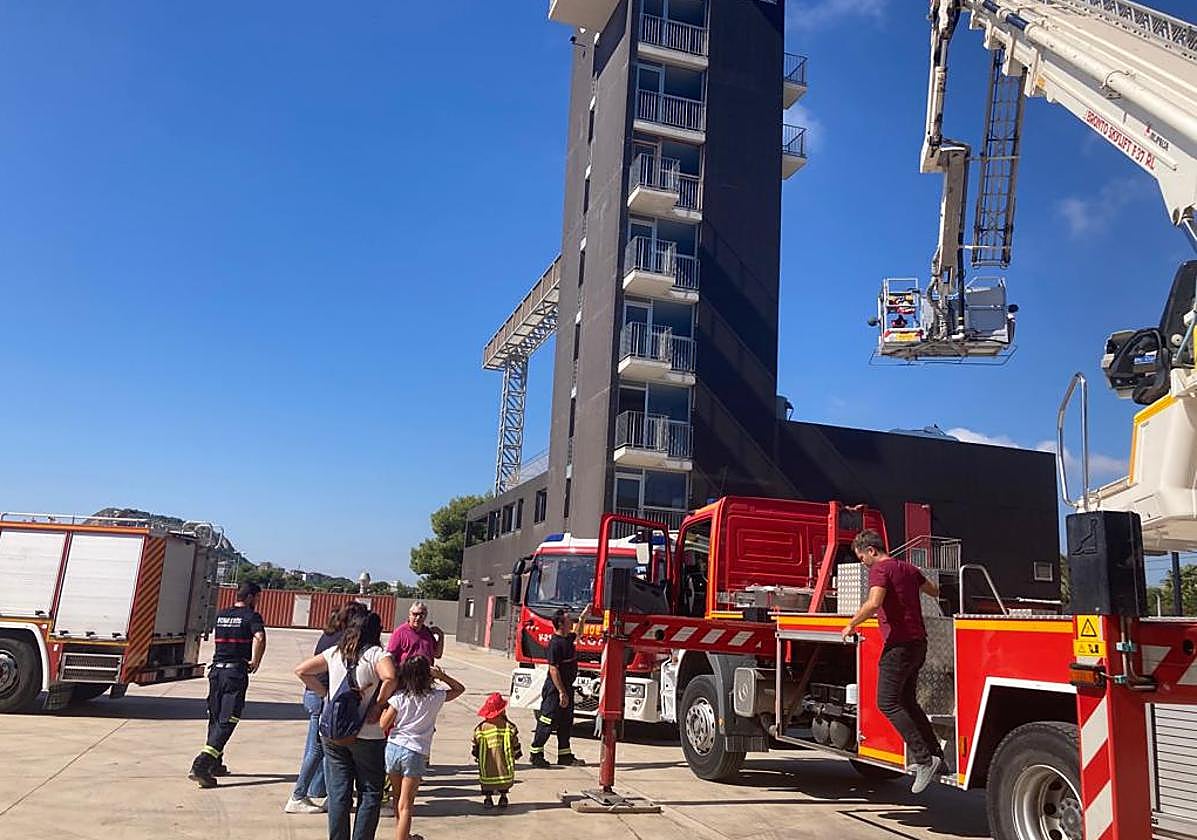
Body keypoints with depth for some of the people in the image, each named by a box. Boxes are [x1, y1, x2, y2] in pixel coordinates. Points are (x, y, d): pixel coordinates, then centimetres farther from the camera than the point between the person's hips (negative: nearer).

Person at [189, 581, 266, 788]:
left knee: (215, 718, 18)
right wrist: (255, 662, -12)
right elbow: (259, 638, -25)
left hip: (216, 670, 7)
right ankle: (201, 766, -16)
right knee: (227, 721, -5)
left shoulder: (220, 615, 14)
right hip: (236, 672, -7)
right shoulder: (251, 616, -7)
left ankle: (215, 764, 28)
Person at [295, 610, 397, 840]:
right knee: (370, 793, 10)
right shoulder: (377, 654, -11)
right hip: (367, 735, -4)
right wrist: (379, 705, -15)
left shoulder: (334, 653, 5)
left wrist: (325, 693, 8)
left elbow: (301, 670, 7)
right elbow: (390, 678, -30)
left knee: (338, 793, 12)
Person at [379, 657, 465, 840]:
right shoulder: (436, 697, -4)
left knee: (398, 800, 23)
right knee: (405, 806, 1)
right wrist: (441, 675, 2)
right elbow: (460, 689, 12)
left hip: (393, 747, 3)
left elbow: (384, 725, -1)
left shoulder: (399, 697, -3)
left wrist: (383, 705, 12)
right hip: (415, 752, -3)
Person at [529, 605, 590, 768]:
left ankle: (565, 756, 21)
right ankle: (536, 755, 6)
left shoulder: (567, 638, 8)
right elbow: (553, 670, -23)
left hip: (566, 687, 10)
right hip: (555, 689, -10)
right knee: (547, 723, -3)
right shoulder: (555, 643, -20)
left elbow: (575, 633, 36)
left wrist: (583, 617, 32)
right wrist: (561, 692, -25)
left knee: (566, 723, 14)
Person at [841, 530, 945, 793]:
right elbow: (934, 591, 32)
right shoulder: (907, 568, 15)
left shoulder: (880, 569, -11)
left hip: (899, 643, -9)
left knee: (887, 703, -6)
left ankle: (924, 759, -12)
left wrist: (851, 625, -16)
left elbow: (873, 603, -29)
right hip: (918, 642, 9)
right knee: (907, 702, 18)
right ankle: (935, 755, 18)